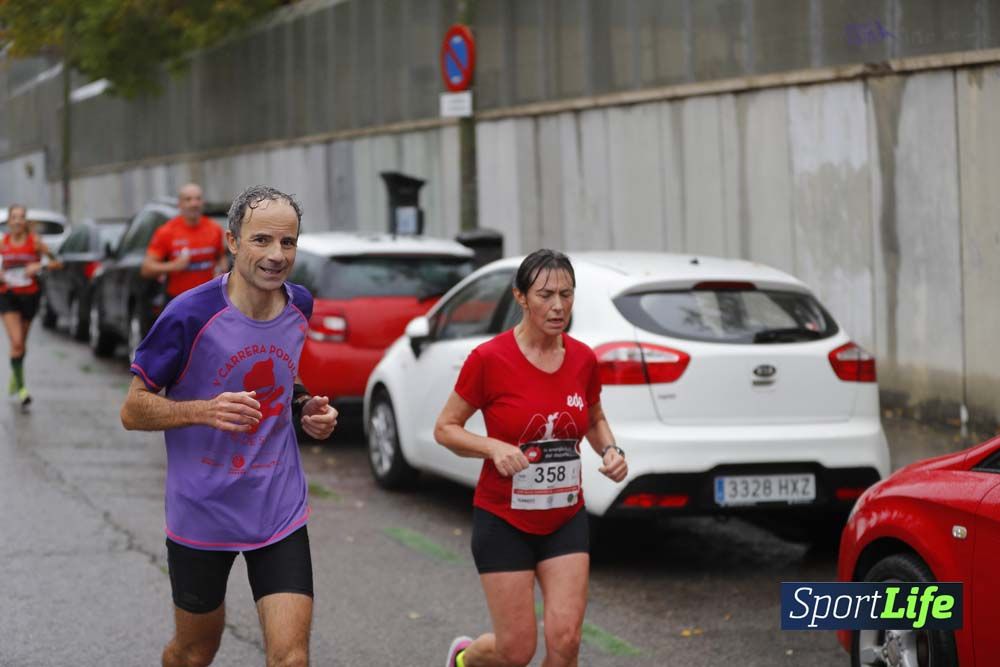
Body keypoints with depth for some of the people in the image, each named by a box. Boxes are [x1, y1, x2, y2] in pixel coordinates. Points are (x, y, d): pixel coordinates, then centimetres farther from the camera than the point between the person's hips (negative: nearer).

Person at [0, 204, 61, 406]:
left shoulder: (35, 242, -6)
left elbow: (56, 262, -5)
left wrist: (39, 266, -22)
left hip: (30, 296, 1)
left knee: (21, 344, 15)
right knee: (16, 343, -15)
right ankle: (20, 387, -14)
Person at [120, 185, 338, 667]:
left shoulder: (299, 306, -1)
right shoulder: (190, 315, -18)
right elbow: (132, 411, -12)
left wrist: (305, 409, 0)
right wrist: (205, 410, -29)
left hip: (280, 513, 3)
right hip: (201, 514, -3)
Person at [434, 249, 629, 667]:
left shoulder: (583, 359, -1)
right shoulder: (490, 359, -14)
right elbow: (445, 428, -6)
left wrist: (610, 451, -3)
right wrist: (493, 447, -24)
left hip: (566, 520, 4)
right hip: (504, 521, -3)